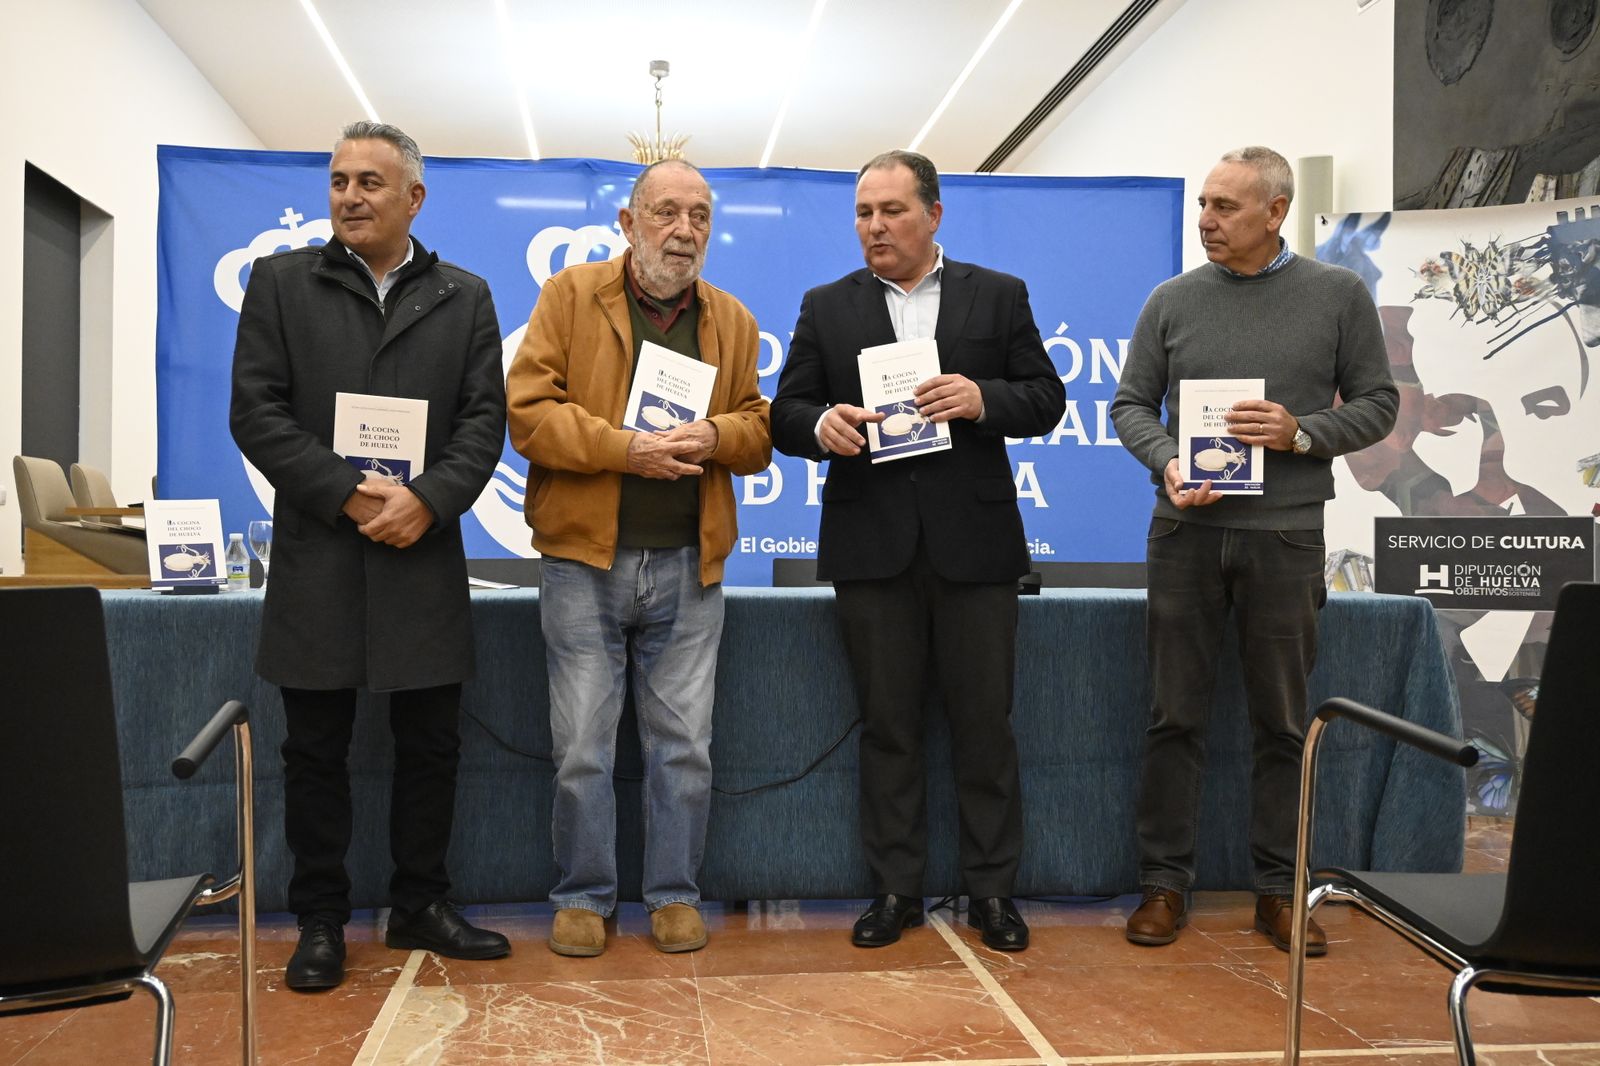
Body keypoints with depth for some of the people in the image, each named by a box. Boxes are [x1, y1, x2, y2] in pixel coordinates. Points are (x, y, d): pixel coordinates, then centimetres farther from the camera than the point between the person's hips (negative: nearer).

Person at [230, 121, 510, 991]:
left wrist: (427, 499, -14)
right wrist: (348, 497, -13)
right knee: (316, 749, 7)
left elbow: (485, 419, 2)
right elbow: (256, 411, -2)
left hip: (424, 555, 1)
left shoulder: (465, 297, 9)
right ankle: (320, 921, 19)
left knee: (429, 743, 8)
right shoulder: (279, 282, 6)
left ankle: (420, 905, 23)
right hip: (316, 556, -1)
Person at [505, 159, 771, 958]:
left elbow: (759, 434, 11)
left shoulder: (732, 321, 11)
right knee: (582, 746, 4)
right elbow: (528, 410, -7)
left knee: (685, 744, 7)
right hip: (586, 561, -2)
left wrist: (716, 435, -12)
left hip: (689, 567, 3)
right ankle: (583, 897, 20)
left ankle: (674, 894, 22)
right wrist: (625, 449, -18)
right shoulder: (571, 296, 1)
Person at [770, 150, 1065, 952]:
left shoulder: (998, 296, 8)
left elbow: (1046, 398, 4)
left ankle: (991, 888, 18)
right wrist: (821, 425, -17)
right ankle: (896, 887, 19)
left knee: (984, 720, 5)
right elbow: (786, 416, 6)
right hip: (872, 546, 1)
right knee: (886, 722, 7)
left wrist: (983, 399, -15)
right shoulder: (826, 308, 10)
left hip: (973, 542, 0)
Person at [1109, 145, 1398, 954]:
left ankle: (1278, 888, 20)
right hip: (1187, 531, 1)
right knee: (1175, 714, 5)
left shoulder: (1338, 295, 3)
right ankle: (1165, 881, 16)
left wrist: (1301, 433, -13)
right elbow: (1131, 404, 8)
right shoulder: (1173, 300, 6)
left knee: (1283, 721, 7)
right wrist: (1166, 462, -11)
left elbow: (1377, 404, 4)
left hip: (1285, 534, -1)